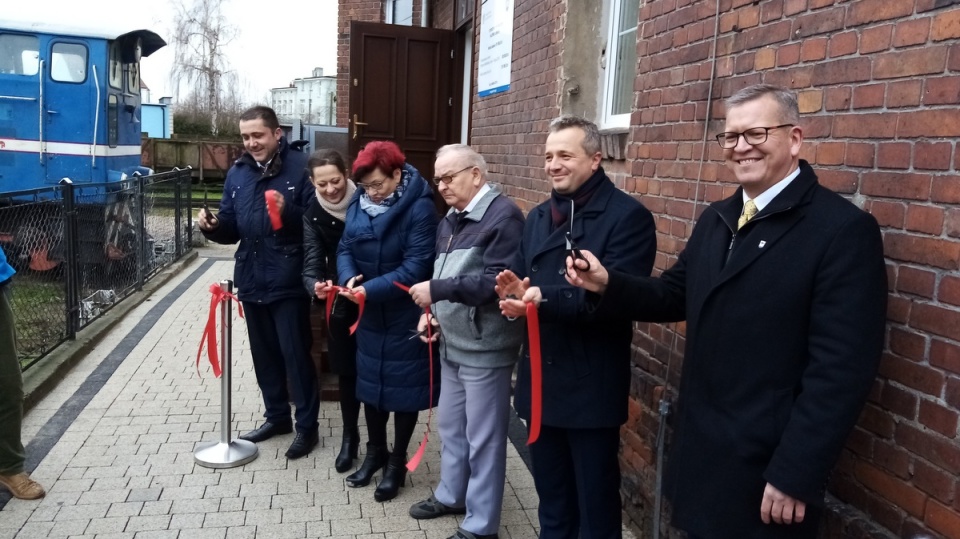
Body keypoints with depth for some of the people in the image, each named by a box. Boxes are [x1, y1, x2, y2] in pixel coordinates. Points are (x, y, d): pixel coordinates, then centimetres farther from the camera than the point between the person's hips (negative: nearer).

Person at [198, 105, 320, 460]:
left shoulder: (300, 168, -9)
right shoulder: (237, 174, 10)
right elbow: (231, 230, 14)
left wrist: (288, 212, -28)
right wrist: (213, 226, -6)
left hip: (289, 282, -6)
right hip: (251, 280, 7)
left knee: (295, 354, 2)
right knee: (264, 354, 17)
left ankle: (307, 426, 16)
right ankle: (277, 416, 34)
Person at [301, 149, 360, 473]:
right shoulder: (313, 215, -5)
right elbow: (312, 263, -13)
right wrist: (316, 286, -35)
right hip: (341, 303, 2)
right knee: (347, 371, 12)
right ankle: (349, 437, 30)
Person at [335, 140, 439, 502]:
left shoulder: (419, 206, -18)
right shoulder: (359, 203, 2)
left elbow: (416, 266, -24)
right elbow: (345, 248, 4)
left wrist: (371, 289, -29)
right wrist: (348, 277, -18)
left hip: (405, 315, -6)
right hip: (369, 313, 6)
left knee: (403, 386, 7)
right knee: (370, 380, 17)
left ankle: (397, 463, 24)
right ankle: (375, 452, 36)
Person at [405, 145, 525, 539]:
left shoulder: (503, 216, -16)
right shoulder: (451, 220, 13)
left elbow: (498, 281, -25)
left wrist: (437, 290, -25)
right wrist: (431, 310, 3)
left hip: (485, 348, -8)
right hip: (452, 343, 9)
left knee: (483, 437, 3)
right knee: (450, 426, 21)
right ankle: (451, 494, 41)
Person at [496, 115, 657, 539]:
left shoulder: (628, 216, -11)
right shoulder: (538, 218, 13)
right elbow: (526, 284, 14)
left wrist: (543, 298, -29)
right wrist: (515, 291, -10)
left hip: (591, 386, -6)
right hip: (540, 380, 7)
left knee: (595, 503, 9)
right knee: (551, 500, 21)